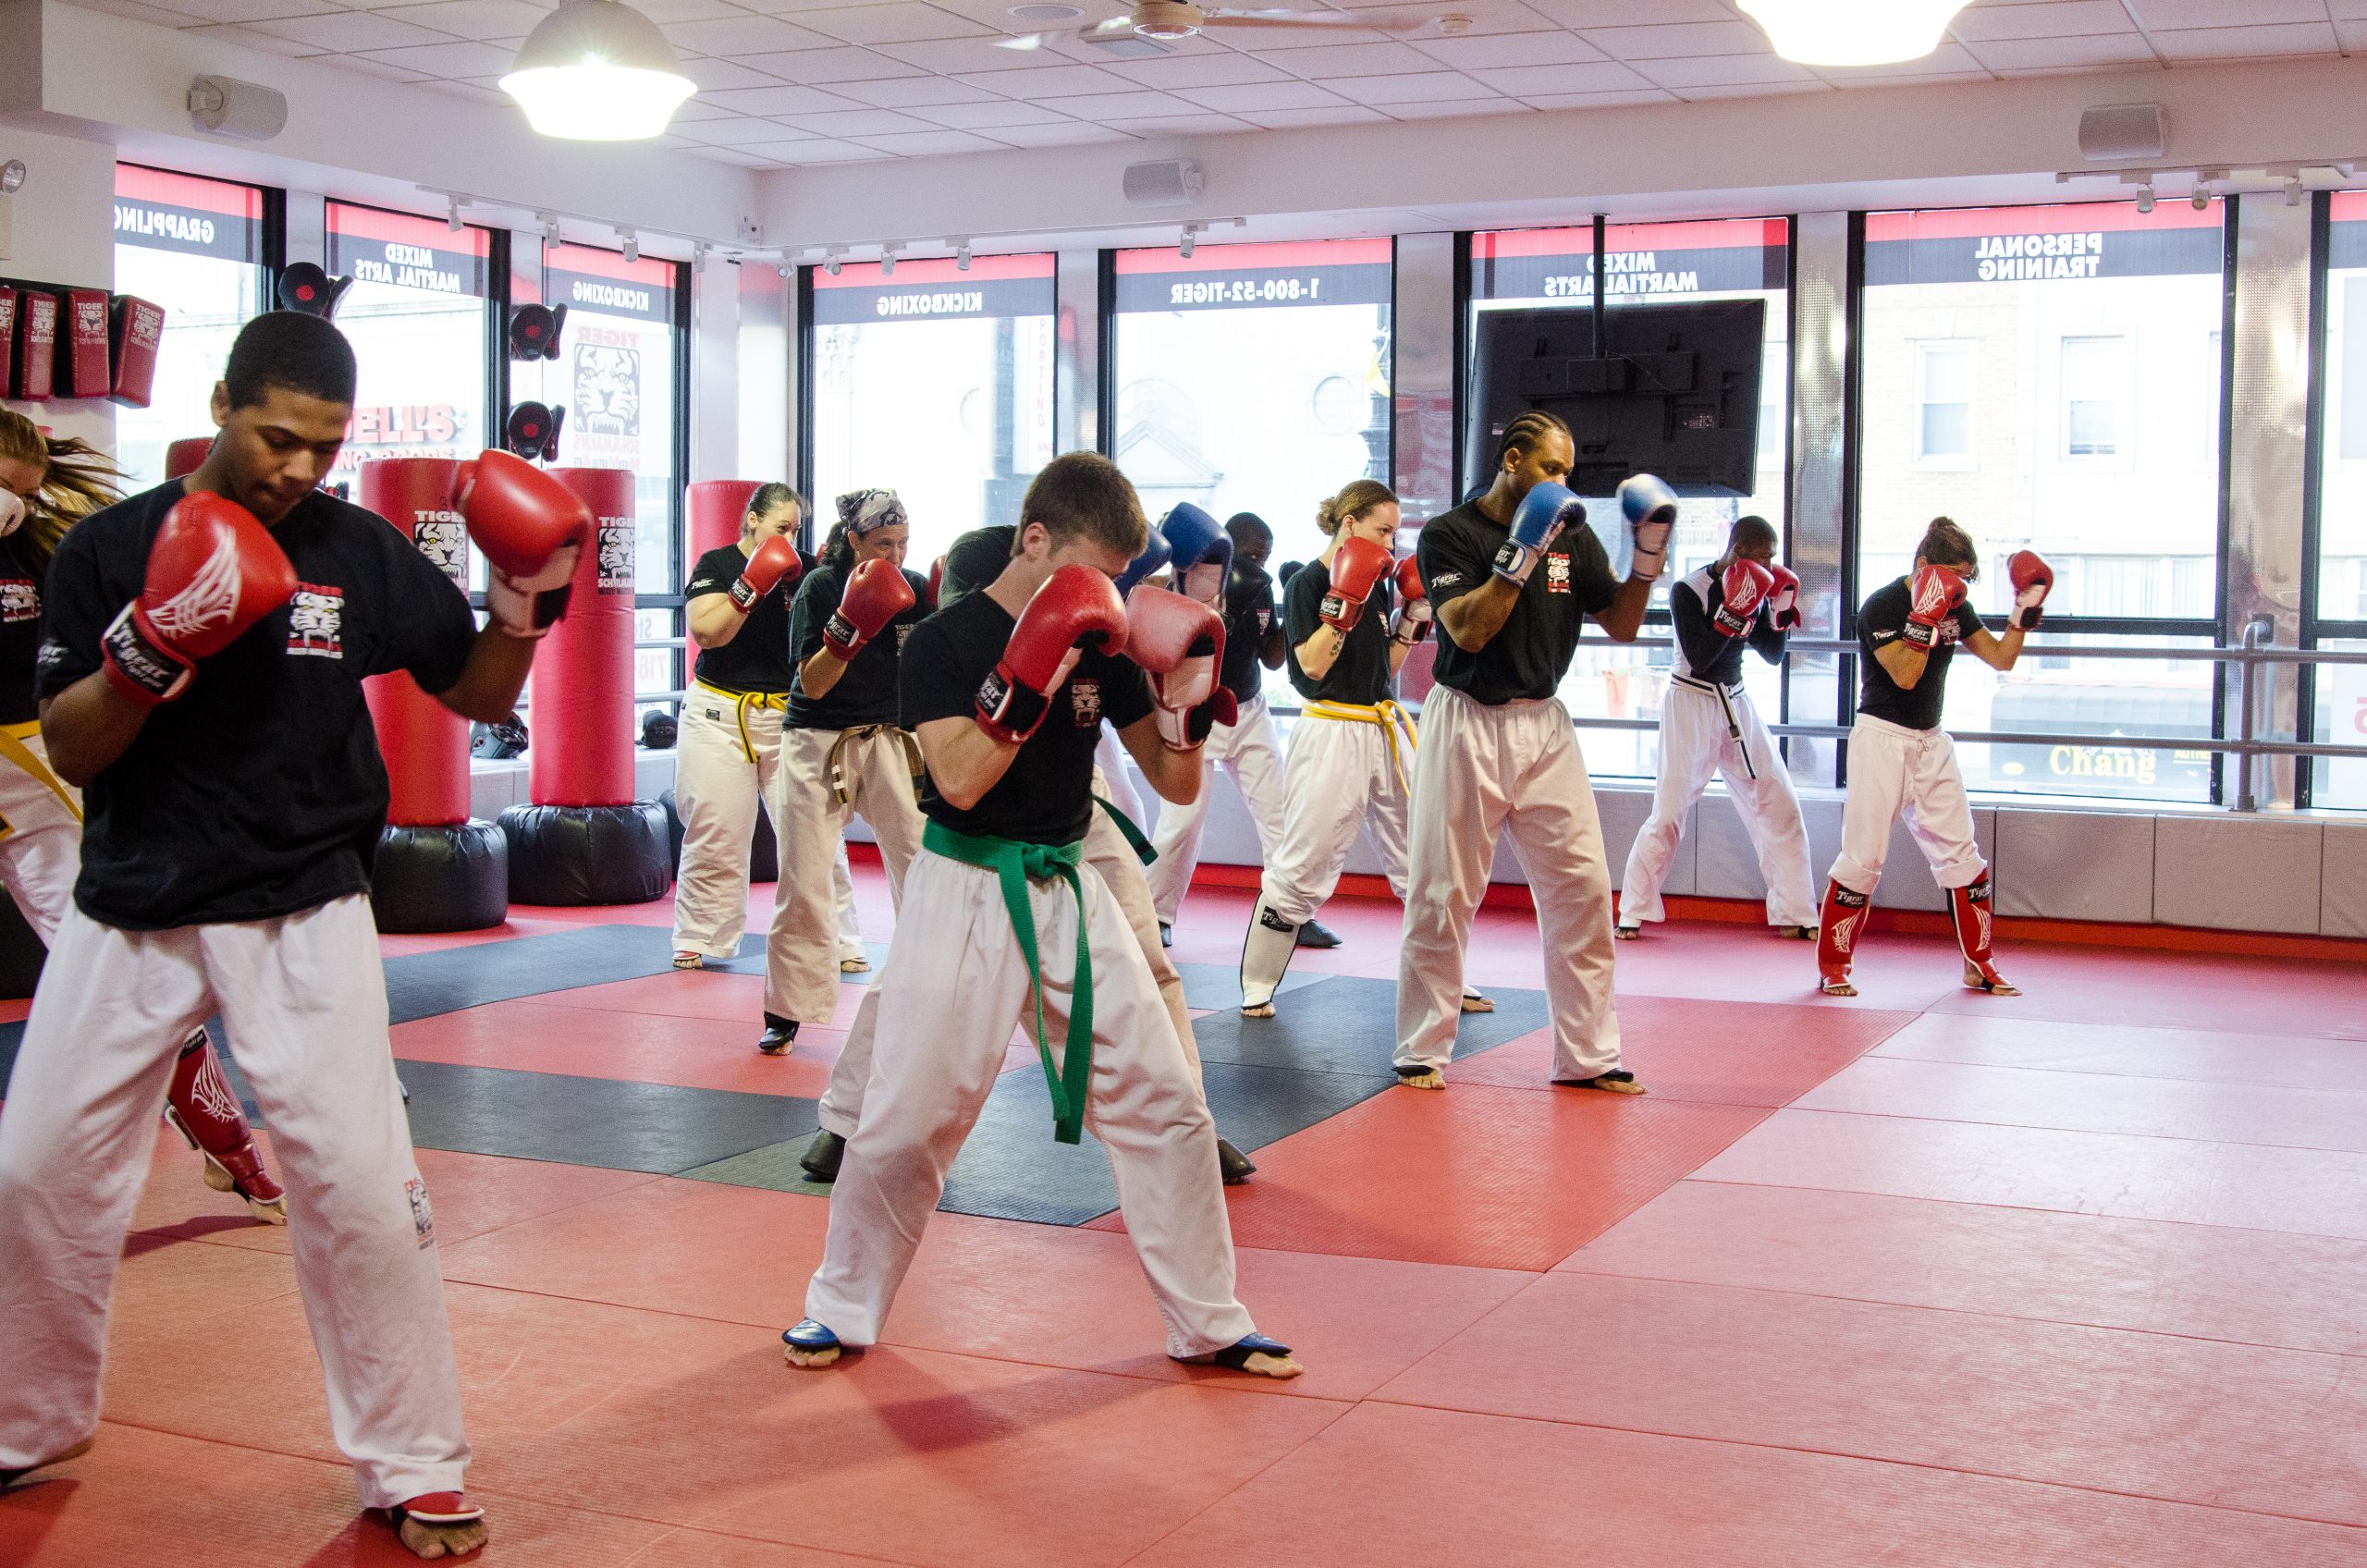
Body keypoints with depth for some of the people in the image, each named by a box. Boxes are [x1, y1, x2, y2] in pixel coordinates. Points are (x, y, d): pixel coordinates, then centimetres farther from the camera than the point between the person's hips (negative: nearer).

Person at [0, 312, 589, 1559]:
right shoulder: (111, 547, -4)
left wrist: (522, 605, -13)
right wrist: (149, 648, -24)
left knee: (359, 1186, -6)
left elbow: (479, 697, 6)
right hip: (133, 909, 1)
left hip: (301, 912, -1)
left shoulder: (358, 550, -2)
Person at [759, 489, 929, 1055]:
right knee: (802, 886, 1)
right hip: (819, 746, -3)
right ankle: (785, 1015, 14)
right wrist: (850, 624, -29)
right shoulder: (821, 586, -10)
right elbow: (813, 684, -15)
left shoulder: (912, 589, 0)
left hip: (889, 741, 3)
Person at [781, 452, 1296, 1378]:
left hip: (1067, 891, 5)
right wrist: (1032, 672, -27)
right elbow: (960, 780, -23)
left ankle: (1209, 1326, 17)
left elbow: (1175, 785, 6)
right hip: (965, 893, -4)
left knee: (1165, 1105, 4)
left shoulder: (1100, 644, 4)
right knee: (908, 1119, -1)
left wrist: (1185, 701, -13)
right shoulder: (945, 641, -9)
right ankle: (843, 1311, 22)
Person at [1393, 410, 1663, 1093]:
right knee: (1442, 895, 1)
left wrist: (1647, 558, -6)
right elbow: (1467, 630, -17)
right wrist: (1521, 555, -22)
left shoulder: (1573, 537, 8)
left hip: (1544, 727, 5)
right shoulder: (1449, 535, -5)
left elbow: (1621, 627, 8)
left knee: (1582, 889, 1)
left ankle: (1588, 1055, 10)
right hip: (1466, 726, -4)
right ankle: (1421, 1051, 14)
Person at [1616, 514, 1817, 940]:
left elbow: (1773, 655, 7)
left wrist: (1780, 613, -9)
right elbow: (1698, 658, -22)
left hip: (1735, 703, 6)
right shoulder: (1688, 590, -14)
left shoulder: (1755, 590, 2)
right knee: (1669, 812, -7)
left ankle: (1795, 915, 13)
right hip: (1691, 702, -6)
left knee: (1779, 805, 4)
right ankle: (1632, 915, 4)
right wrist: (1734, 612, -27)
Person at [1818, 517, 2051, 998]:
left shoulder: (1954, 605, 7)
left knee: (1960, 854, 7)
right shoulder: (1883, 605, -14)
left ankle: (1979, 965, 18)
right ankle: (1832, 966, 6)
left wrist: (2026, 608, -2)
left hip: (1931, 742, 7)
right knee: (1863, 856, -6)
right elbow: (1905, 675, -24)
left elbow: (2000, 658, 8)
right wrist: (1926, 613, -31)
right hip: (1881, 737, -7)